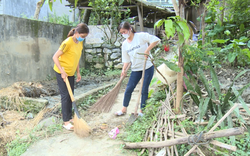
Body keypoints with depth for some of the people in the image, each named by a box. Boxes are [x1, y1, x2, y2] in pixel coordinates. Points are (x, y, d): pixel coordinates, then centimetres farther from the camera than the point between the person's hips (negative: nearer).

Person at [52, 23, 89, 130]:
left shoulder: (80, 43, 5)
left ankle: (69, 118, 25)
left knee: (70, 96, 12)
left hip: (71, 73, 8)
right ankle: (66, 122, 4)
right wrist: (63, 72, -26)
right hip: (62, 72, -8)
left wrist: (78, 72, 13)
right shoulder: (68, 42, -21)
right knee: (65, 96, -4)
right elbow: (55, 57, -21)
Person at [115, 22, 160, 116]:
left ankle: (142, 110, 16)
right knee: (129, 89, 2)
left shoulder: (141, 36, -9)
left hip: (147, 67, -4)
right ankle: (124, 109, 17)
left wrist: (147, 50, -23)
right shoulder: (125, 44, 6)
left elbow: (156, 40, -16)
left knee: (144, 90, 1)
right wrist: (124, 70, -4)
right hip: (135, 69, 5)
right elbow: (126, 59, 9)